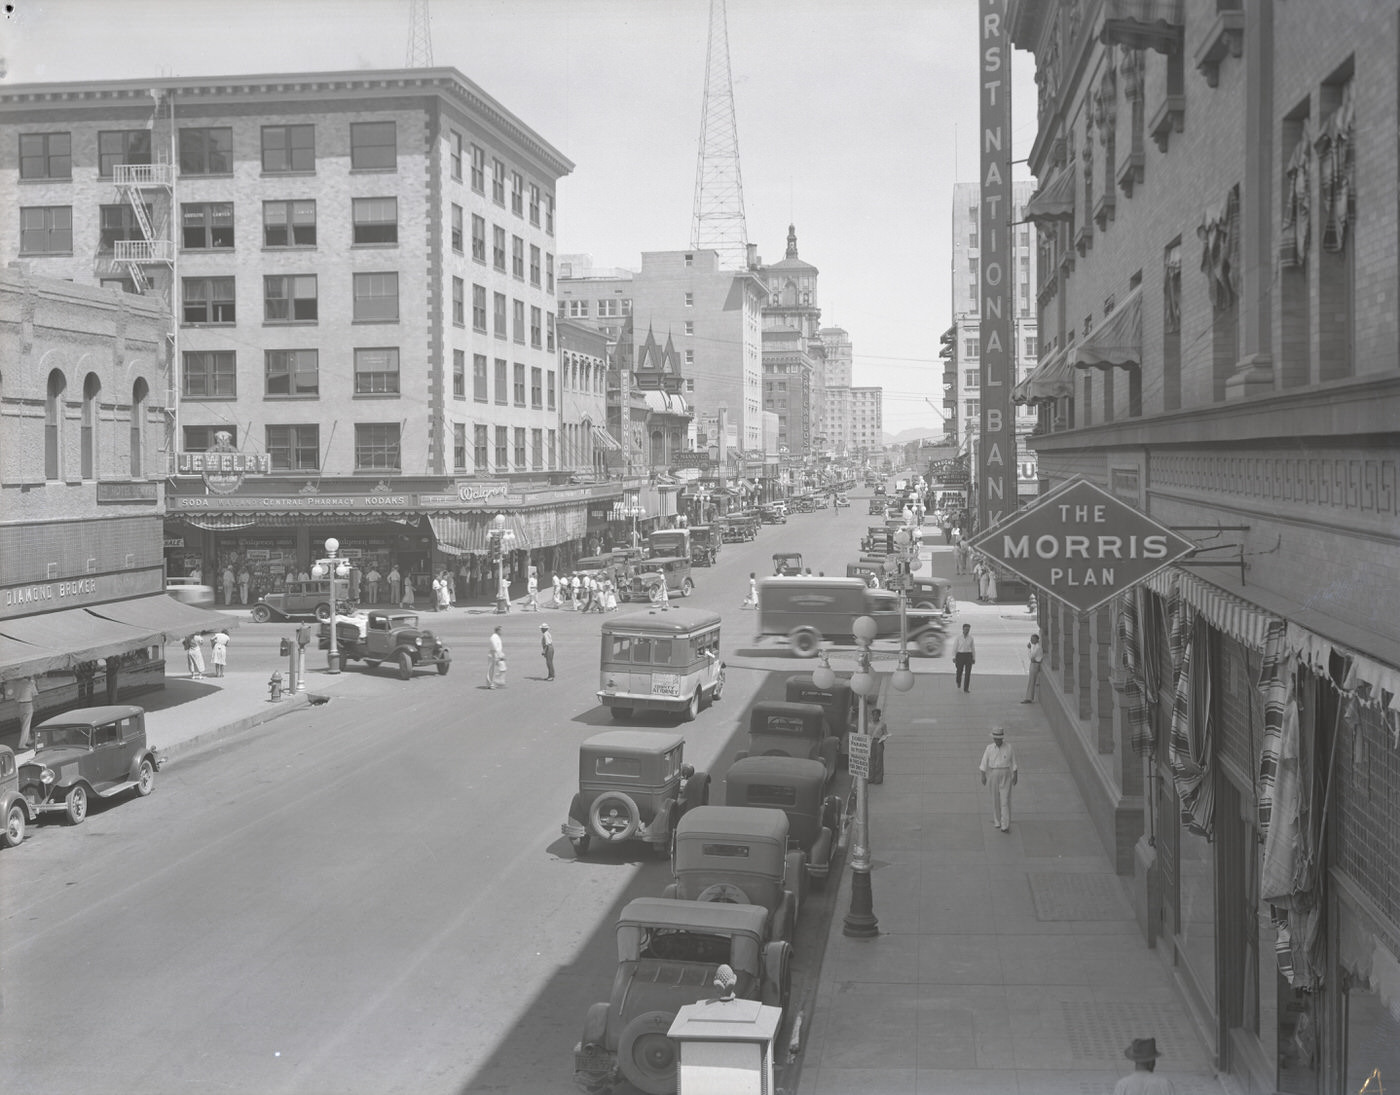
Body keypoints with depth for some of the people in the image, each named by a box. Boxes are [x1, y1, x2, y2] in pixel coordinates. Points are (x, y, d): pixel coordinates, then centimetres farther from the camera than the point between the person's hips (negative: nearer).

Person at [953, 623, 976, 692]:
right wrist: (954, 657, -10)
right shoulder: (958, 638, -2)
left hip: (968, 656, 1)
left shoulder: (971, 638, 5)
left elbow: (973, 649, 9)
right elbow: (954, 648, -2)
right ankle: (958, 681, 40)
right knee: (959, 672, 4)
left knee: (968, 673, -8)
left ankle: (966, 688, -4)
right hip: (960, 655, -1)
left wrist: (974, 658, 7)